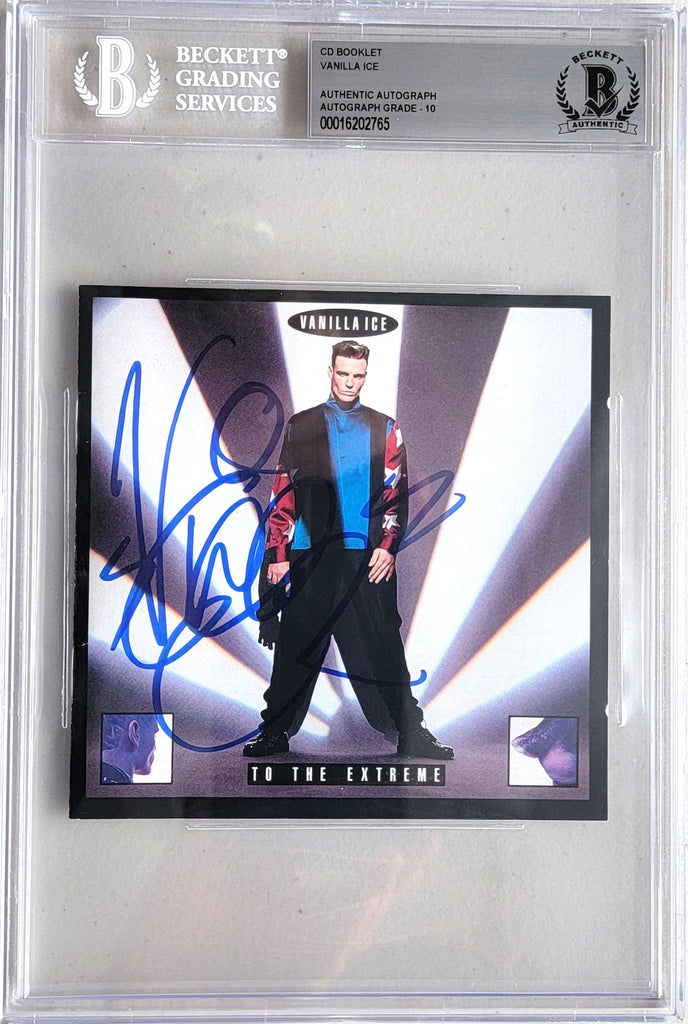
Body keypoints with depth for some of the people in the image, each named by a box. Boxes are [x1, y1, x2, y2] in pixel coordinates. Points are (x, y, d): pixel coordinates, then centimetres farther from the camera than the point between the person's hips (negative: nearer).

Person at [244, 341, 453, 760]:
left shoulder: (385, 429, 11)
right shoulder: (301, 426, 11)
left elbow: (397, 494, 7)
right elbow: (284, 492, 8)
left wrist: (387, 547, -7)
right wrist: (278, 554, 0)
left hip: (368, 557, 0)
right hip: (309, 557, 0)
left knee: (382, 648, 1)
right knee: (295, 647, 4)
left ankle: (412, 735, 11)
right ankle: (276, 732, 16)